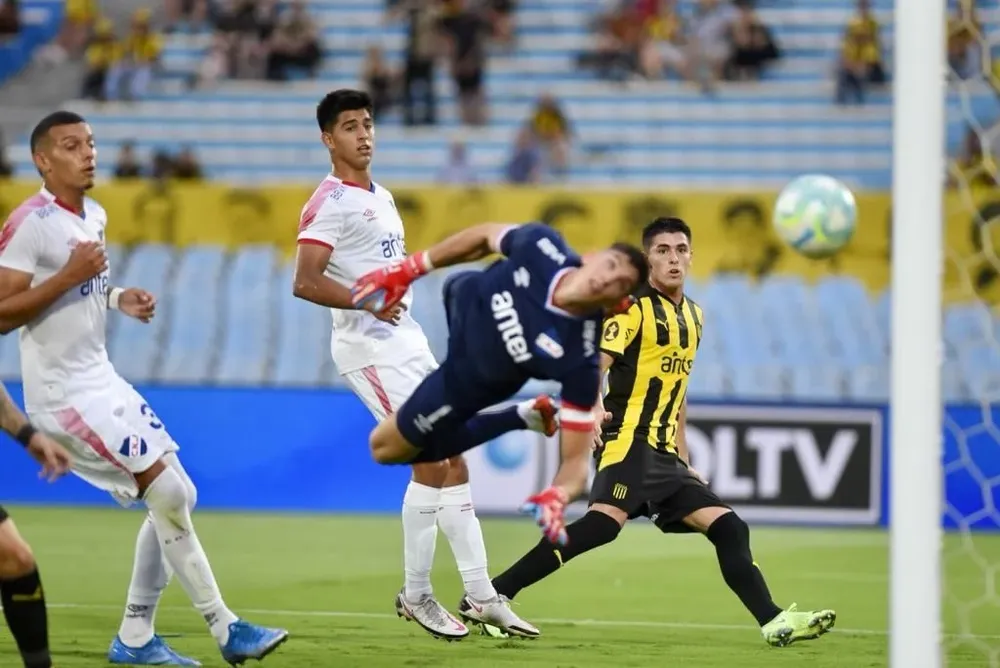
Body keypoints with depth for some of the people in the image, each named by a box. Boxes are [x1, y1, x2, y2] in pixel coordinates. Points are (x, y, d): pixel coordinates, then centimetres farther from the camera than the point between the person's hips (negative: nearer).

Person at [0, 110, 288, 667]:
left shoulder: (94, 216, 11)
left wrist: (118, 298, 8)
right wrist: (69, 276, -26)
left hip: (103, 381, 9)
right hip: (64, 392, -9)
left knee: (178, 497, 6)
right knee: (167, 491, -14)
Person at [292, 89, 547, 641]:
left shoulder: (382, 198, 17)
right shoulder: (329, 203, -11)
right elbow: (304, 283, -22)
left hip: (408, 342, 9)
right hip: (370, 348, -9)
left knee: (454, 462, 6)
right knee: (432, 461, -13)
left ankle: (482, 597, 9)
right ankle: (416, 595, -2)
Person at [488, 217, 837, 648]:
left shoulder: (693, 316, 21)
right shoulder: (634, 307, -3)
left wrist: (683, 460, 27)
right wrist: (594, 407, -36)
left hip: (664, 455, 8)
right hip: (629, 440, -8)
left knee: (728, 528, 3)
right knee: (605, 521, -29)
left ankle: (774, 623, 6)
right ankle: (492, 595, -33)